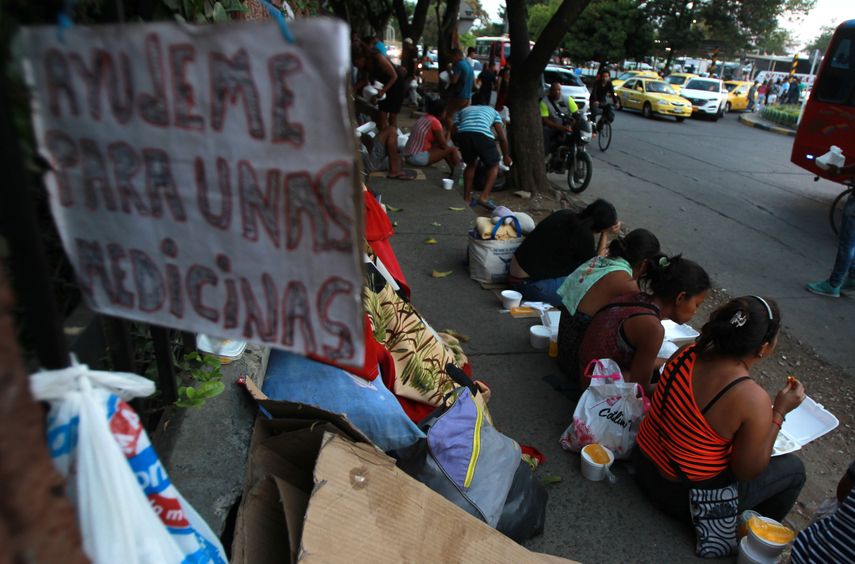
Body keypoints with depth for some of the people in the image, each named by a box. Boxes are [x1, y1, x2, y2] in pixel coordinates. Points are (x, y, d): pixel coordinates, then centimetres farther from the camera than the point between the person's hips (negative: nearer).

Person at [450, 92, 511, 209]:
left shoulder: (463, 110, 36)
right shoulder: (493, 111, 34)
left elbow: (453, 133, 27)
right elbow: (502, 137, 24)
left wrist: (460, 146, 45)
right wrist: (506, 156, 36)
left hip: (463, 135, 2)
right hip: (483, 136, -2)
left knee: (470, 164, 29)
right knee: (494, 166, 22)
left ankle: (466, 199, 27)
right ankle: (484, 197, 7)